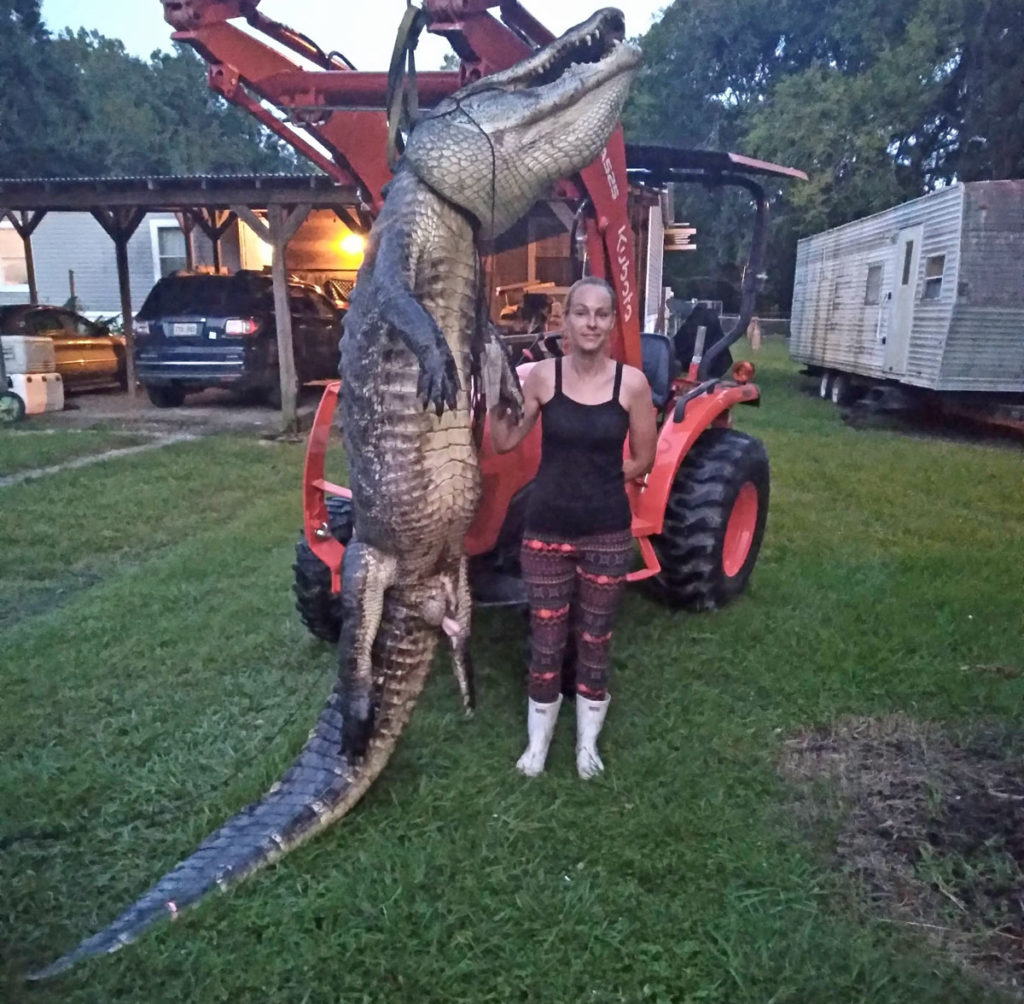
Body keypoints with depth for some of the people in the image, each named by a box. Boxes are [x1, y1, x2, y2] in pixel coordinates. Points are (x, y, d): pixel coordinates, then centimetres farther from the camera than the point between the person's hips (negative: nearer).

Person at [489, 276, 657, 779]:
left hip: (607, 533, 0)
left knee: (594, 641, 14)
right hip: (547, 530, 0)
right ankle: (537, 742, 33)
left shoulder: (632, 382, -7)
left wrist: (595, 482, 1)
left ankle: (588, 743, 35)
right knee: (546, 640, 11)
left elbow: (642, 460, 1)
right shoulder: (543, 375, -6)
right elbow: (504, 442, -2)